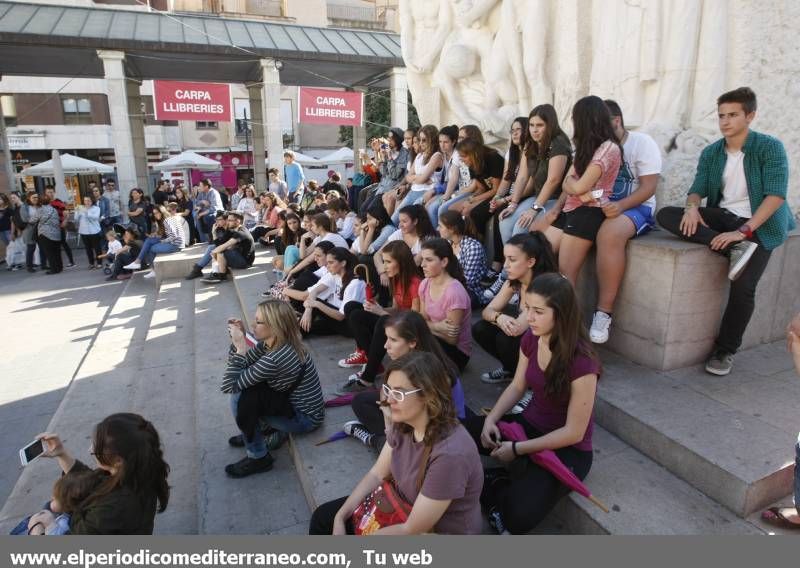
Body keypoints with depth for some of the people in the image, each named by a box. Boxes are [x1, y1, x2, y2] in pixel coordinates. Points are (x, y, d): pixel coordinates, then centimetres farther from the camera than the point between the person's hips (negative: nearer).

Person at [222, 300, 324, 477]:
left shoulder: (275, 359, -32)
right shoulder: (271, 343, -5)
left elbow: (227, 387, -25)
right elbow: (243, 363, 4)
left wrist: (240, 346, -27)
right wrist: (238, 340, -10)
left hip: (305, 418, -9)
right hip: (293, 402, 9)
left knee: (240, 397, -18)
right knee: (243, 384, 6)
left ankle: (259, 458, 0)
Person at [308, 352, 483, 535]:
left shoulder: (450, 453, -36)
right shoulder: (403, 423, -12)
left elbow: (412, 530, -28)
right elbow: (377, 474, 1)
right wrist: (340, 517, -7)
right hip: (403, 506, 7)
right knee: (323, 518, 6)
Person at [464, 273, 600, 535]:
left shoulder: (582, 363, -27)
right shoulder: (530, 339, -7)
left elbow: (574, 432, -21)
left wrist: (517, 449, -19)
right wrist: (491, 419, -10)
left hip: (567, 449, -5)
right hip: (528, 425, 6)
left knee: (518, 516, -28)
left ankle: (493, 485, 4)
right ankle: (506, 484, 1)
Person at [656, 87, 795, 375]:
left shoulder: (770, 147, -7)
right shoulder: (711, 152, 7)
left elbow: (776, 194, -17)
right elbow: (697, 189, 1)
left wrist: (743, 231, -29)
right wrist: (692, 207, -25)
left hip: (759, 224, -4)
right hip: (722, 216, 5)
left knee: (743, 286, -25)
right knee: (666, 215, -21)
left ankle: (725, 350, -4)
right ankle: (735, 249, -29)